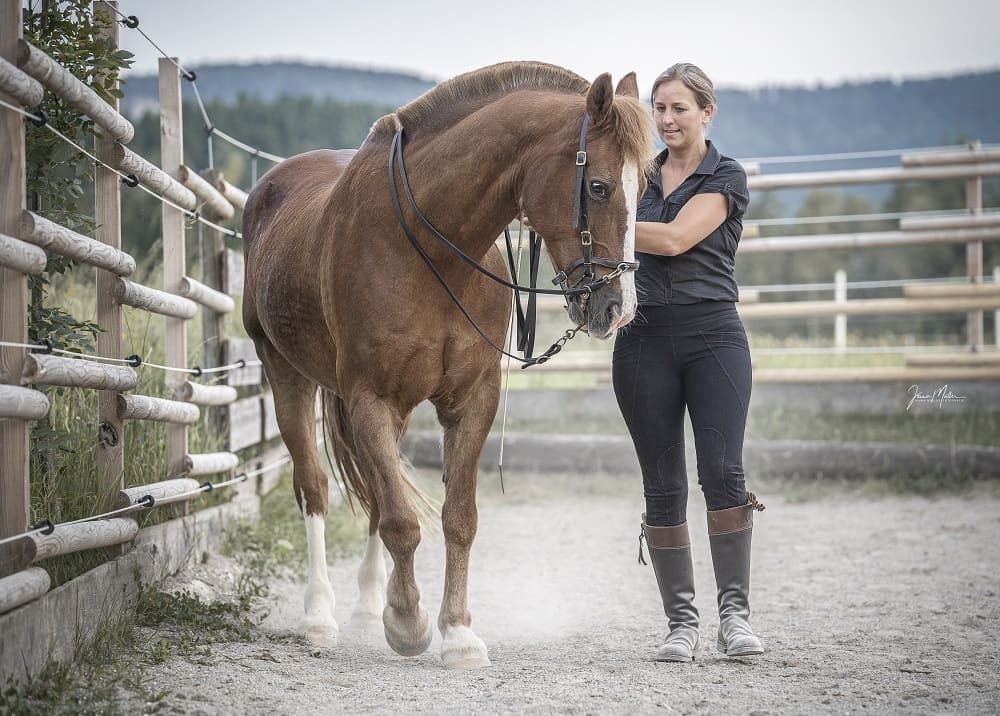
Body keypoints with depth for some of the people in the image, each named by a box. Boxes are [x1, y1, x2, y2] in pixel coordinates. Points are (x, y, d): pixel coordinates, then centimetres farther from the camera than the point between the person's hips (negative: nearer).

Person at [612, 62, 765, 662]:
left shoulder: (727, 178, 1)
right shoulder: (640, 176, 15)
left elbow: (675, 239, -13)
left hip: (713, 335, -3)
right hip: (645, 338, 4)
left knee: (723, 472, -14)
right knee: (663, 488, 1)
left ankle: (736, 613, -8)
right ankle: (682, 621, 6)